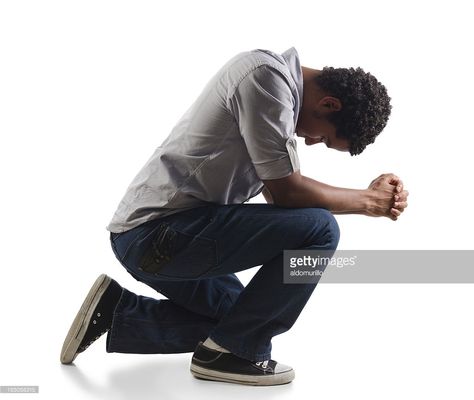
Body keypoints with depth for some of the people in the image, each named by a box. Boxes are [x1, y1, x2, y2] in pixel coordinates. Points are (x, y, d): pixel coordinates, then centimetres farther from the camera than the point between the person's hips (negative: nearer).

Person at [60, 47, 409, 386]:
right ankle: (232, 352, -4)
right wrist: (367, 200, -3)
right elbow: (286, 192, -17)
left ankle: (116, 312, 21)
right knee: (320, 229, -15)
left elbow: (276, 196, 12)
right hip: (161, 233, -10)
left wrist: (373, 198, 4)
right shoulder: (268, 77, -17)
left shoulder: (284, 87, 12)